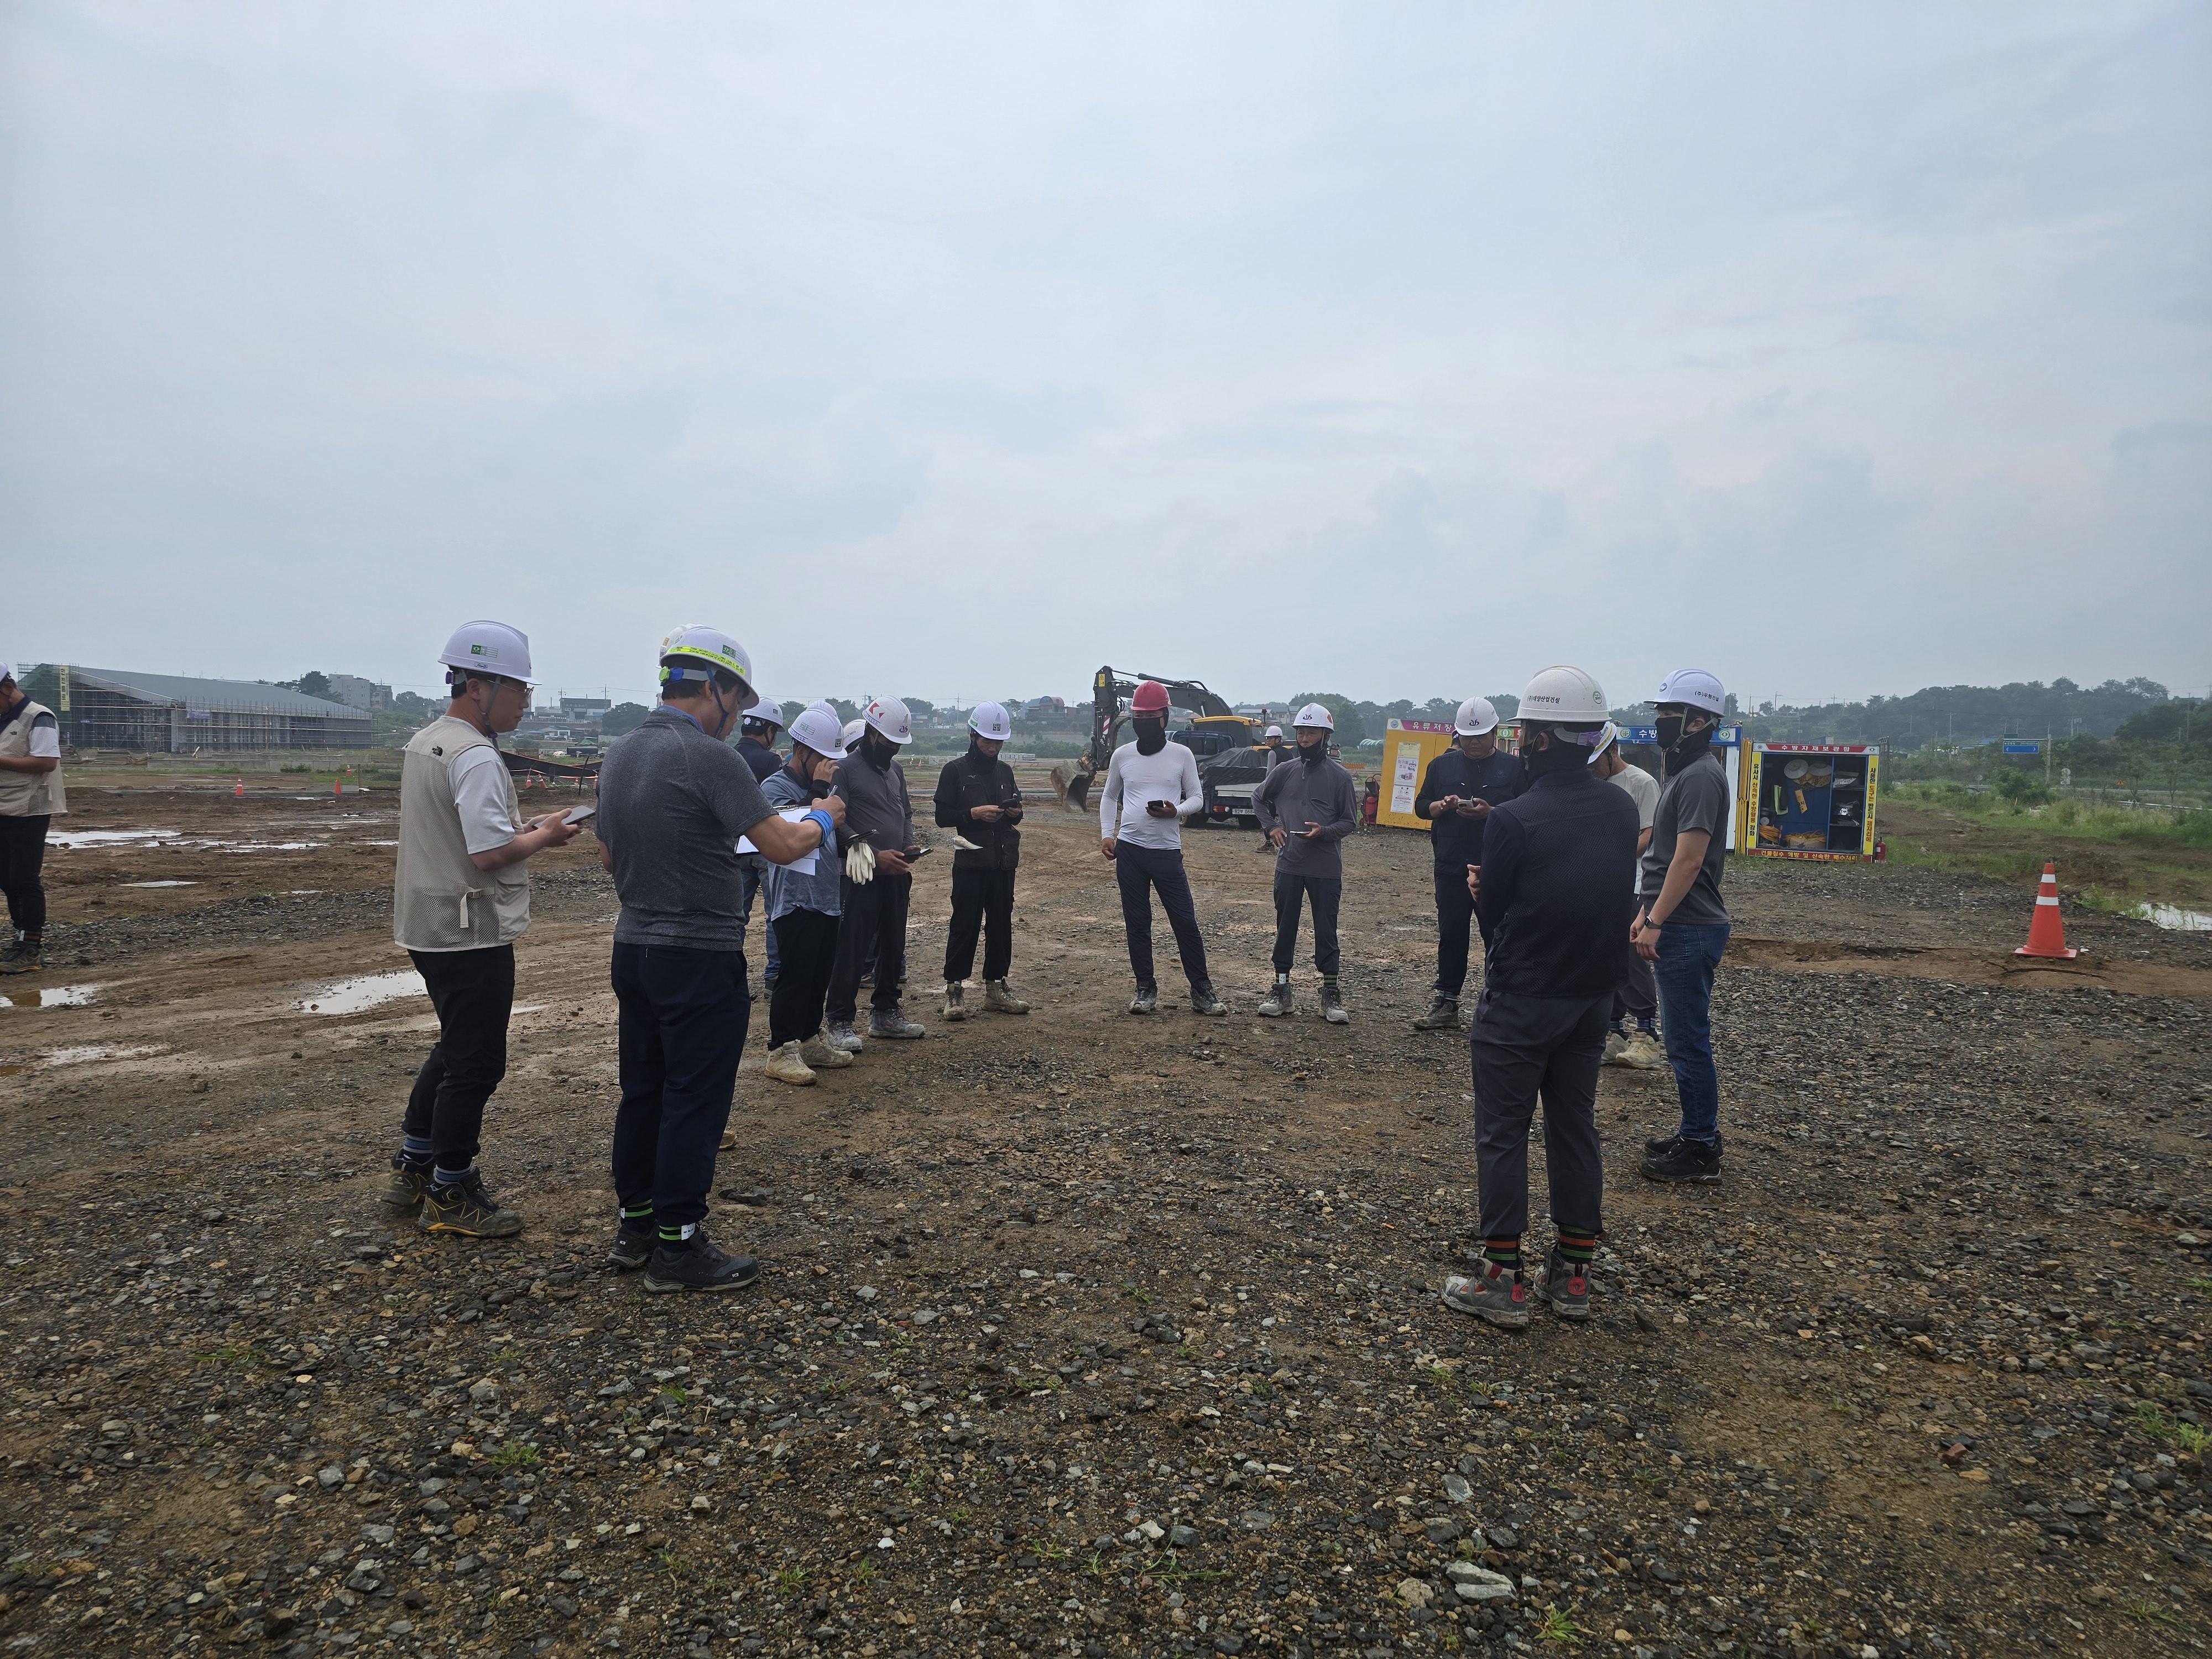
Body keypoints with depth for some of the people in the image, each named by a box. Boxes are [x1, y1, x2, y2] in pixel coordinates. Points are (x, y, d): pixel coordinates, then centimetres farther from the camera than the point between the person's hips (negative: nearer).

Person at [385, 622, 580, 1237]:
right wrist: (544, 837, -9)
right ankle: (450, 1197, 14)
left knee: (454, 1048, 23)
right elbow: (490, 854, -26)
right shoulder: (477, 759, -21)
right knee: (476, 1064, 2)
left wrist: (523, 825, 9)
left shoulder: (423, 744, 11)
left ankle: (412, 1171, 32)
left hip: (431, 926, 10)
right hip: (472, 933, -10)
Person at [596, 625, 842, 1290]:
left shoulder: (619, 754, 8)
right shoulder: (710, 757, -18)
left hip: (634, 946, 8)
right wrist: (823, 819, 0)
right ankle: (677, 1245, 10)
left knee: (642, 1090, 16)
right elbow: (782, 847, -20)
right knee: (695, 1099, 2)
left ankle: (634, 1226, 27)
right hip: (699, 955, -8)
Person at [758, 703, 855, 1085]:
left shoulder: (820, 786, 15)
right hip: (796, 901, -8)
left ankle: (809, 1042, 23)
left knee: (820, 976, 13)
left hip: (827, 899, 8)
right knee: (794, 977, -7)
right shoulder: (775, 787, -9)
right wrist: (818, 788, -23)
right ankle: (782, 1051, 0)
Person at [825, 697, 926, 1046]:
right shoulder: (846, 769, -8)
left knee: (893, 947, 14)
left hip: (897, 875, 8)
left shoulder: (896, 769, 15)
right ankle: (841, 1023, 2)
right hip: (863, 877, -7)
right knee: (852, 951, -5)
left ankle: (885, 1013, 25)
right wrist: (875, 855, -18)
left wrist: (907, 852, 5)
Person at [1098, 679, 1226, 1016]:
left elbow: (1197, 798, 6)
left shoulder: (1182, 755, 1)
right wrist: (1106, 834, 5)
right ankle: (1146, 988, 17)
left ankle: (1201, 990, 6)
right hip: (1129, 850, 2)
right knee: (1137, 923, 7)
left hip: (1167, 851, -2)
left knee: (1185, 921, -3)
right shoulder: (1122, 755, 7)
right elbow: (1109, 797, 17)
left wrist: (1176, 811, -15)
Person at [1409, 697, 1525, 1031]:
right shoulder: (1442, 765, 11)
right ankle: (1445, 1003, 14)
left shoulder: (1513, 768, 1)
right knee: (1451, 936, 8)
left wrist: (1491, 813, -20)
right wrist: (1443, 805, -8)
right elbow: (1421, 806, 13)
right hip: (1451, 868, 3)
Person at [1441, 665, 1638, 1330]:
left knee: (1503, 1135, 5)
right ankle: (1573, 1276, 24)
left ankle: (1502, 1282, 11)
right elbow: (1612, 897, 9)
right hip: (1592, 999, 6)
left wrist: (1480, 888, 11)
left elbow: (1493, 916, -11)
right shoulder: (1622, 811, -1)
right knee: (1575, 1128, 15)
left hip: (1519, 1005, -6)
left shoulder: (1513, 820, -20)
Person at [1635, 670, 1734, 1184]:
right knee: (1683, 1036, 16)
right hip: (1678, 928, 10)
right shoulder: (1684, 772, 17)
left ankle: (1700, 1150, 5)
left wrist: (1655, 922, -20)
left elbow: (1688, 860, -21)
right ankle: (1697, 1132, 26)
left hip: (1689, 930, -10)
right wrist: (1645, 911, 19)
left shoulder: (1701, 777, -16)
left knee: (1688, 1040, -3)